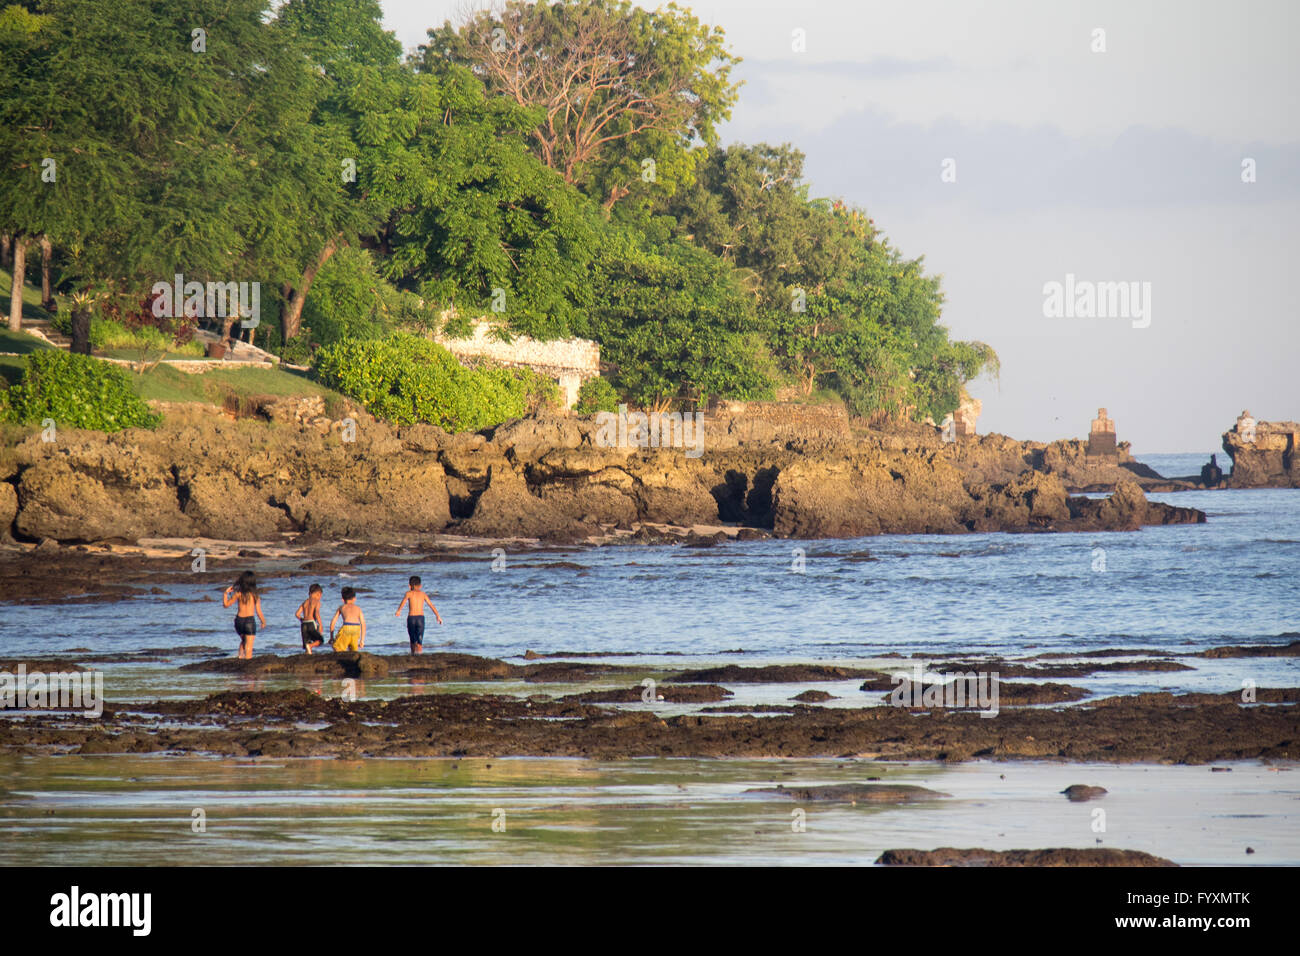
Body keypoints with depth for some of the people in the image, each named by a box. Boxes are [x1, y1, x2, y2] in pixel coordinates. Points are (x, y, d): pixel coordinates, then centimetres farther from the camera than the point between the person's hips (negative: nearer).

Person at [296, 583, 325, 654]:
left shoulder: (305, 602, 19)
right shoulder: (317, 601, 2)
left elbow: (297, 614, 11)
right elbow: (317, 613, -14)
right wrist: (320, 625, -15)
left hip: (304, 624, 5)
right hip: (312, 623, -5)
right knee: (320, 640, 8)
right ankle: (310, 645, -20)